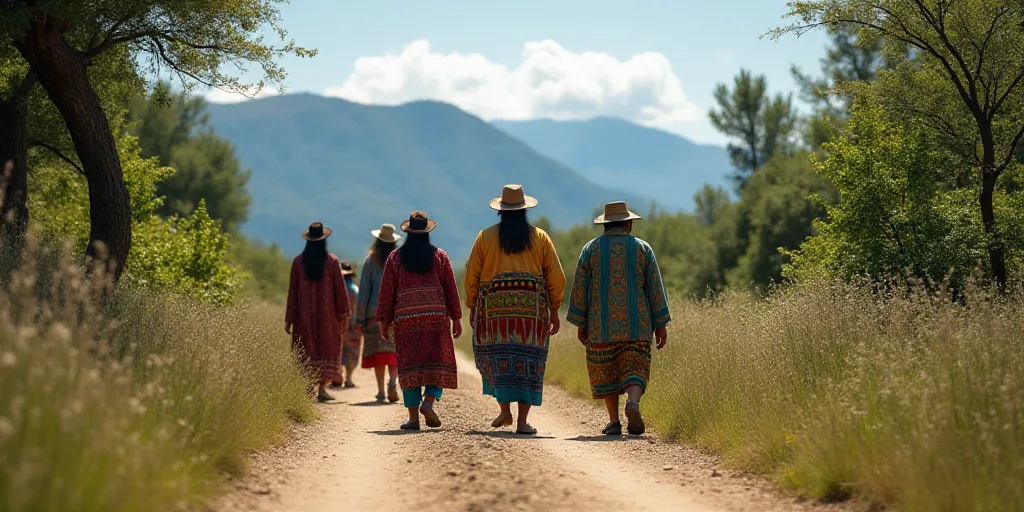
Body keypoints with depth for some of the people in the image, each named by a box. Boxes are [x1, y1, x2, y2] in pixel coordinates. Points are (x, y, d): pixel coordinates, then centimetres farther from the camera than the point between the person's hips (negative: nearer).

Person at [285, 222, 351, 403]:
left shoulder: (298, 261, -1)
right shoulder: (332, 261, -4)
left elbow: (292, 291, 0)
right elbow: (340, 289, -3)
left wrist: (289, 319, 4)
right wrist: (343, 314, 5)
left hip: (304, 314, 1)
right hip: (327, 313, -1)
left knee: (306, 348, 7)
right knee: (326, 347, 5)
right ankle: (322, 388, -2)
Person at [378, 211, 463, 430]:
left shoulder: (395, 257, 5)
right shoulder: (440, 256, 5)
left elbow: (387, 291, 4)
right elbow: (451, 289, 4)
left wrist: (384, 320, 9)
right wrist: (456, 318, 9)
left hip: (405, 318, 0)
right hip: (436, 315, 0)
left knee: (409, 365, 2)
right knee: (438, 361, 7)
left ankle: (413, 416, -1)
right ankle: (429, 402, -14)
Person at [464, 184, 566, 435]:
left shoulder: (486, 236, 6)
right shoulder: (540, 237, 8)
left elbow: (472, 275, 5)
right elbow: (556, 277, 6)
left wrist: (472, 307, 13)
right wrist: (554, 311, 12)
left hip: (494, 306, 0)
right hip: (532, 308, 0)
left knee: (497, 356, 10)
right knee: (528, 360, 1)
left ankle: (505, 410, 2)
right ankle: (523, 420, -4)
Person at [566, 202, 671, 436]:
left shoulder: (591, 249, 3)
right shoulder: (642, 248, 3)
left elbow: (580, 287, 1)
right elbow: (655, 288, 2)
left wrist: (580, 324, 6)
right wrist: (660, 325, 6)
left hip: (601, 326, 0)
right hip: (636, 327, 0)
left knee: (606, 371, 11)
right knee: (635, 370, 0)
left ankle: (614, 422, 9)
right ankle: (633, 403, -28)